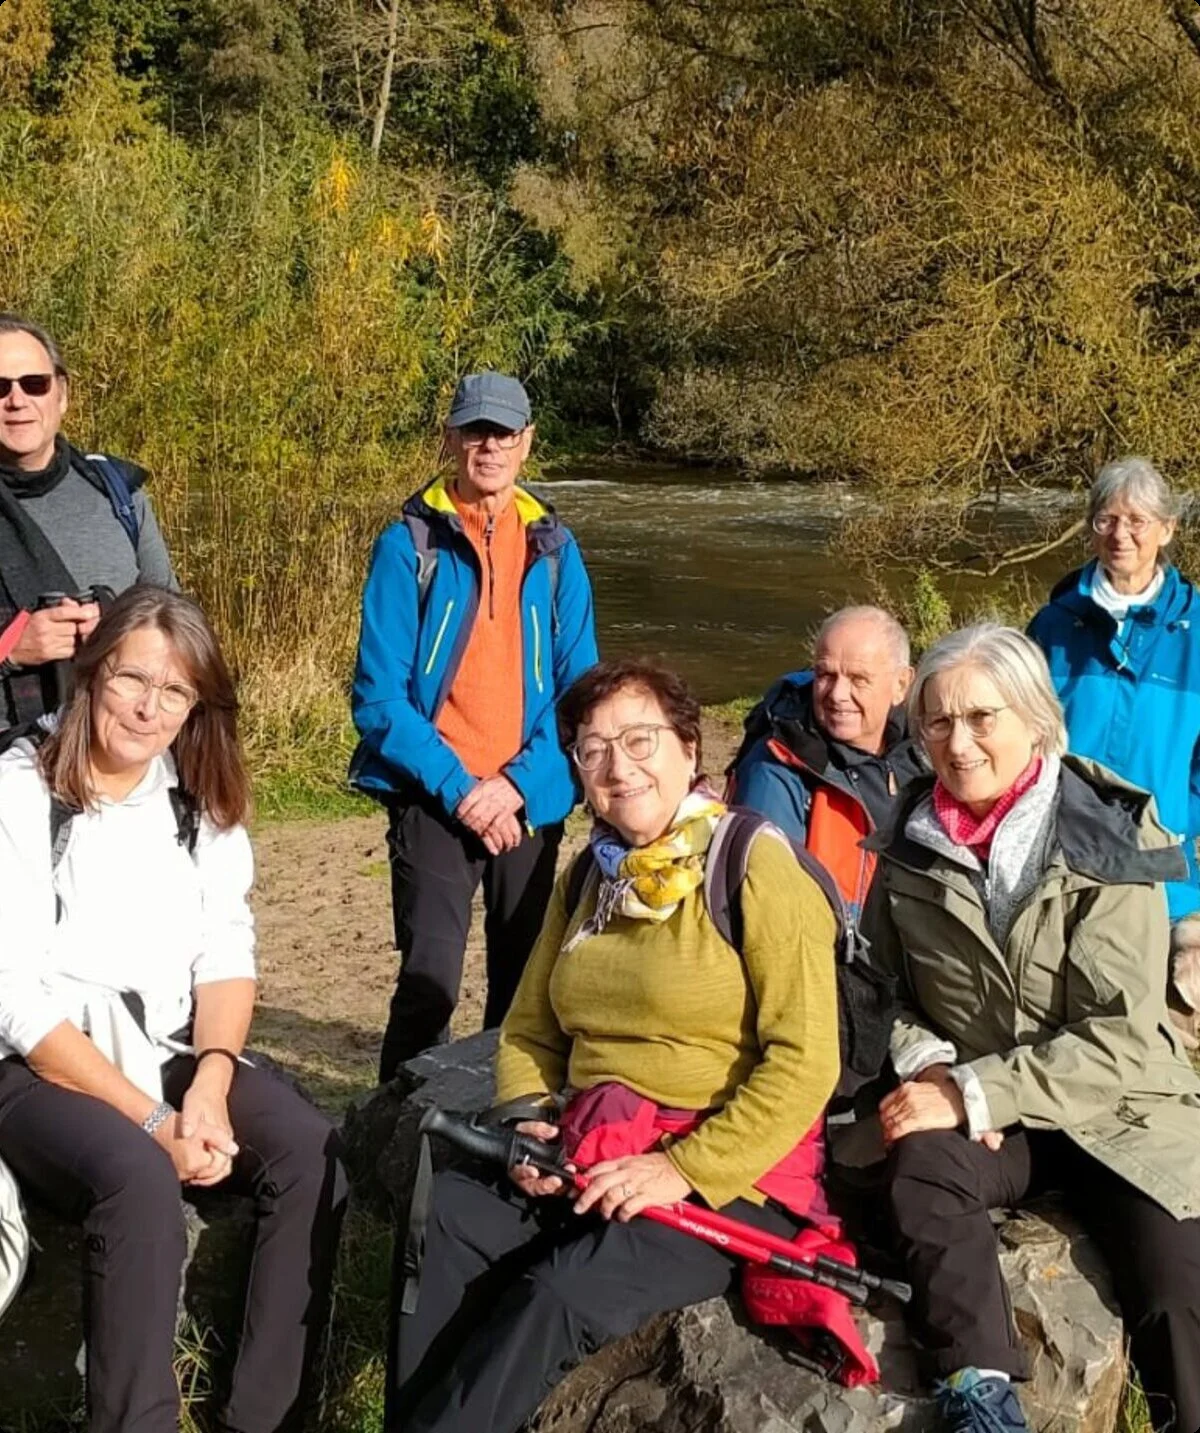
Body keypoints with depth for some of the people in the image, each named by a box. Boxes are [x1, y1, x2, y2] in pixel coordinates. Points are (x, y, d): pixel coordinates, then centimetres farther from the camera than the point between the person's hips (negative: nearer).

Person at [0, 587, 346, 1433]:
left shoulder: (201, 797, 7)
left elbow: (226, 952, 3)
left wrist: (209, 1087, -16)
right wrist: (154, 1121, -21)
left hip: (174, 1049, 5)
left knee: (309, 1149, -21)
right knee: (141, 1180, -34)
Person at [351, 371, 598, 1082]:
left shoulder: (554, 549, 7)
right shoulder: (410, 544, -3)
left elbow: (579, 688, 3)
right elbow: (378, 695, -7)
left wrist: (518, 784, -10)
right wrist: (457, 787, -14)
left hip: (531, 803, 4)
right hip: (434, 801, -3)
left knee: (525, 982, 12)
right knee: (429, 984, -11)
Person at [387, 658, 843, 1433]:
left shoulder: (755, 869, -9)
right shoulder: (587, 881, 14)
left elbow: (805, 1062, -15)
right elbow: (528, 1031, 18)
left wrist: (686, 1169, -21)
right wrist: (529, 1124, -3)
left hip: (731, 1179, -6)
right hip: (588, 1160, 6)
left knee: (559, 1296, -29)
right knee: (439, 1219, -20)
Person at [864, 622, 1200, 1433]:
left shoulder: (1112, 843, -10)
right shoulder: (911, 843, 2)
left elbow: (1120, 1036, -15)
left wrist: (973, 1093, -21)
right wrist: (926, 1064, -9)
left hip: (1115, 1113, -2)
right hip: (975, 1116, 2)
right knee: (923, 1170, -32)